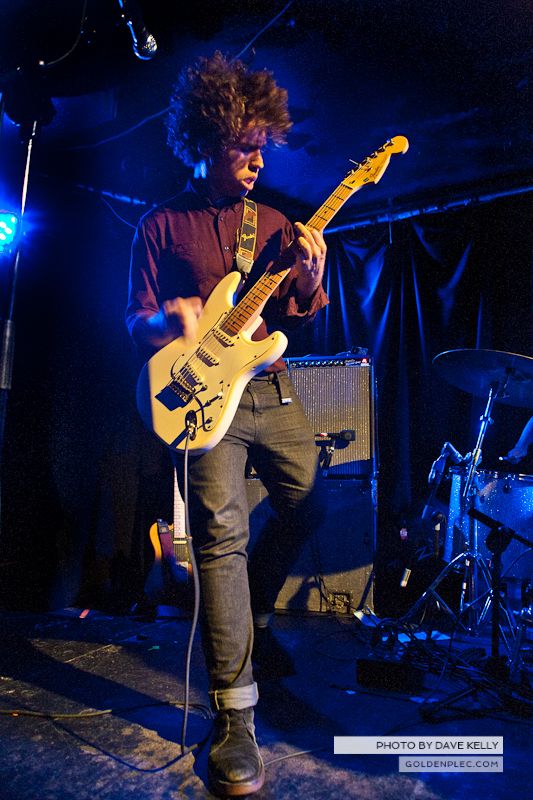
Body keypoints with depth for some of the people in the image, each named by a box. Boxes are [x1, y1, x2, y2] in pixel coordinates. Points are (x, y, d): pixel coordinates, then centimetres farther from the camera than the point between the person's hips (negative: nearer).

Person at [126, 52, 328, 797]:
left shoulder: (275, 224, 15)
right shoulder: (161, 225, 5)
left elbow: (296, 318, 13)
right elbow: (136, 324, 4)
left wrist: (311, 280, -7)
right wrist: (168, 318, -18)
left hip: (272, 386, 5)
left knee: (308, 504, 5)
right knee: (222, 532, -14)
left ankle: (252, 614, 32)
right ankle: (234, 714, -3)